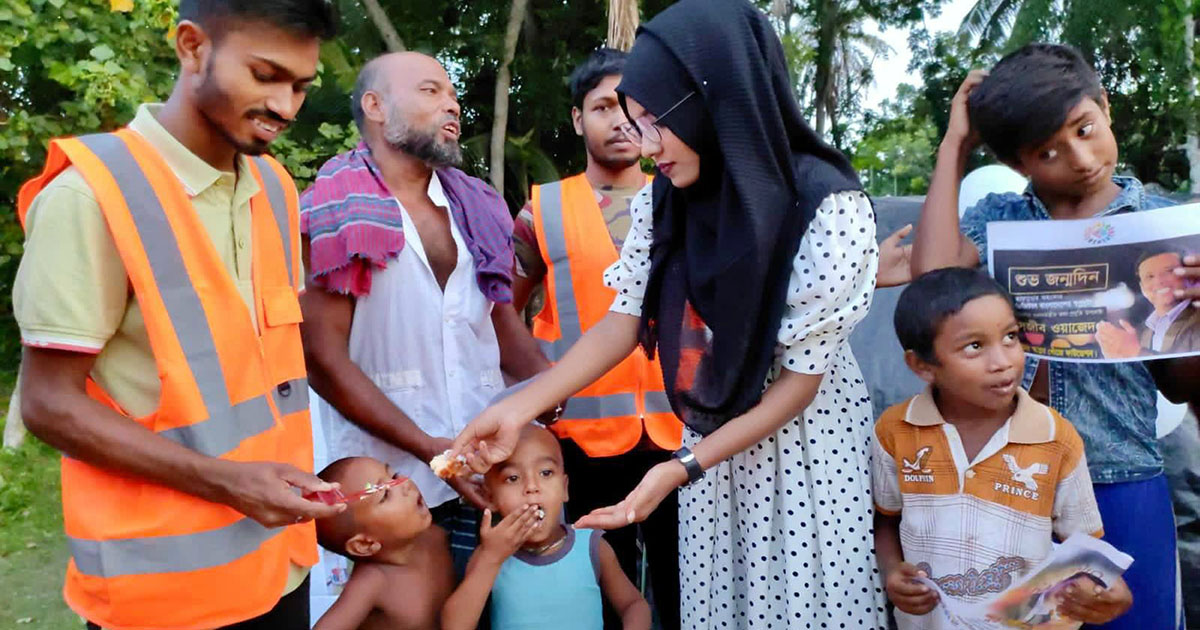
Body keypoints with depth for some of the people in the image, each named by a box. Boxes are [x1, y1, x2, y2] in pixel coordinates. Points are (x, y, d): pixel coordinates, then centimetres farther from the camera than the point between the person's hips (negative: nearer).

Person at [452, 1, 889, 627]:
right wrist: (518, 409, -9)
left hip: (807, 447, -4)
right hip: (712, 443, 5)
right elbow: (626, 319, -1)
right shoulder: (662, 201, -5)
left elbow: (800, 378, -17)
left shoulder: (829, 209, -21)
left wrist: (681, 471, -21)